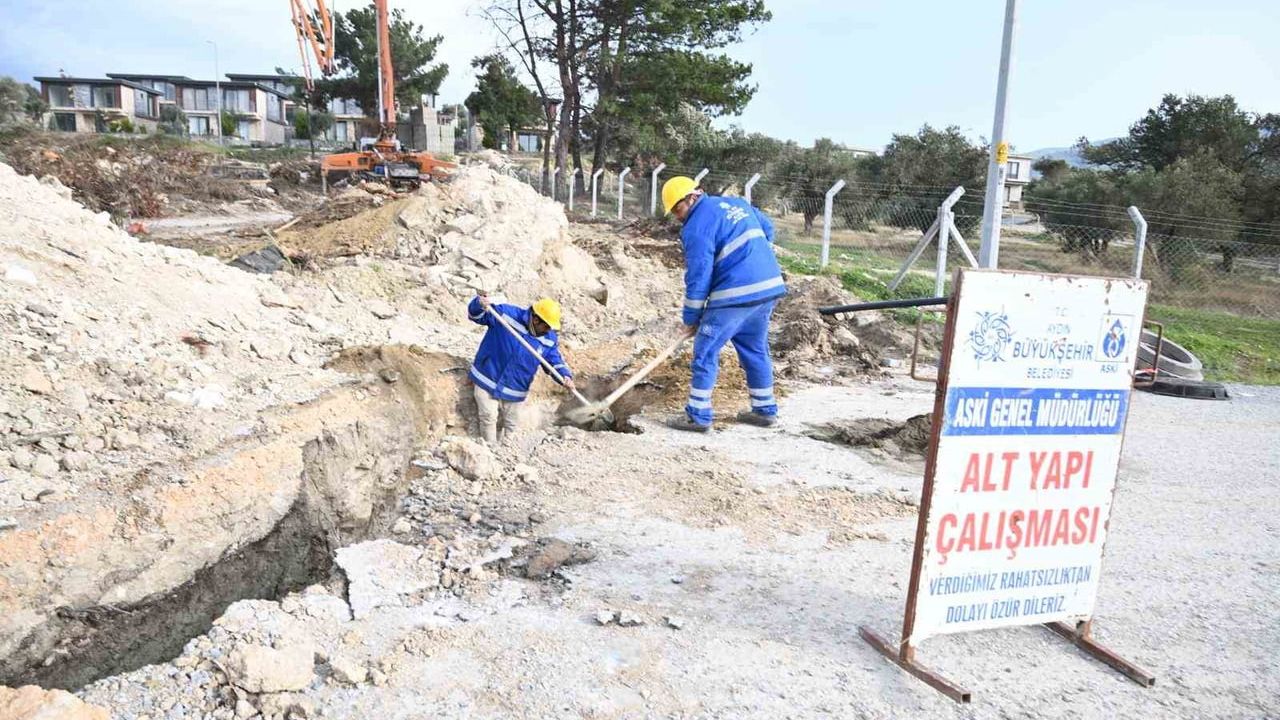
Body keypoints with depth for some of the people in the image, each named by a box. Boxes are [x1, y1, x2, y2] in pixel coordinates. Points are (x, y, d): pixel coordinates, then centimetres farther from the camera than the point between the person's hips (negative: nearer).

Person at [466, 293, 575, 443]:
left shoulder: (549, 340, -7)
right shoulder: (505, 313, -17)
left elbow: (555, 362, 1)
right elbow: (476, 316, -10)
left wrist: (565, 376, -19)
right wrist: (479, 304, -33)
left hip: (514, 391, 3)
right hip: (487, 380, -3)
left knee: (509, 425, 13)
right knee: (489, 418, -6)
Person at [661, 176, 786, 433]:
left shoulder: (697, 226, -9)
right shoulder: (737, 203, 16)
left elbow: (698, 276, -10)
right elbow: (768, 228, 27)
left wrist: (690, 318, -1)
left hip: (736, 295, -8)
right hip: (771, 286, 8)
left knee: (705, 351, 1)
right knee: (756, 349, 20)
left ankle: (698, 416, 3)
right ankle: (765, 409, 26)